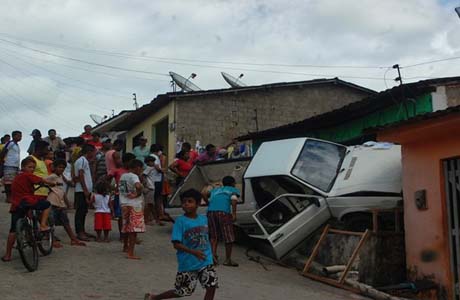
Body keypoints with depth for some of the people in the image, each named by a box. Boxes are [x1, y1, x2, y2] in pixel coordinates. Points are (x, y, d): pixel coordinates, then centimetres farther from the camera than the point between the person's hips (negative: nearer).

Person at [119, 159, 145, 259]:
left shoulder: (123, 176, 12)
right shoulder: (134, 176, -13)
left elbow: (121, 189, 21)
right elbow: (138, 186, -33)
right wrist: (138, 194, -15)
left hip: (124, 205, 8)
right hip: (134, 206, -8)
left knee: (126, 227, 23)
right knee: (134, 229, -7)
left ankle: (125, 247, 41)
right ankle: (130, 253, -10)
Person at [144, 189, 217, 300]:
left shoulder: (204, 219, 4)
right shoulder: (180, 221, -12)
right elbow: (176, 244, -16)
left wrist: (209, 255, 14)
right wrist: (194, 252, -26)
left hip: (205, 262, 5)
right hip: (187, 264, -5)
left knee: (212, 284, -7)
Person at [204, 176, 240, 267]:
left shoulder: (215, 189, 31)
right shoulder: (234, 190, 19)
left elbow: (204, 194, 18)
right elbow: (234, 200, -2)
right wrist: (234, 214, -8)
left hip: (211, 212, 5)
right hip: (224, 212, -4)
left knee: (213, 236, 17)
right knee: (229, 237, 4)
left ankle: (213, 254, 3)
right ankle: (228, 260, 7)